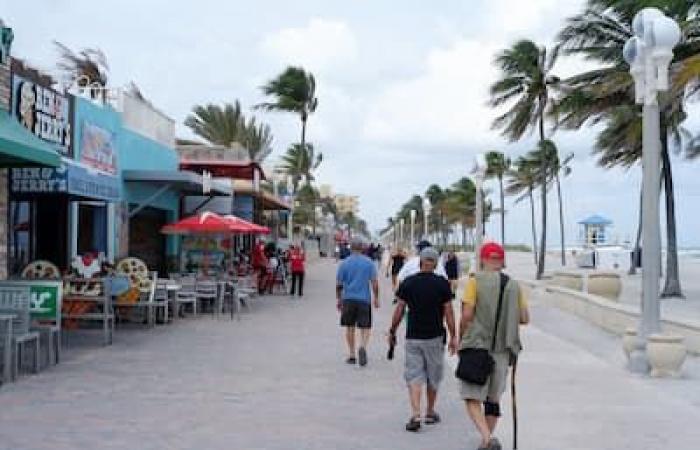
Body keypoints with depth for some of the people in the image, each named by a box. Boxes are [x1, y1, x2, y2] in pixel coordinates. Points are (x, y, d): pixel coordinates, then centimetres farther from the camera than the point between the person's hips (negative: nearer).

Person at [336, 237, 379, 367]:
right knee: (365, 327, 6)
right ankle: (363, 347, -21)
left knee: (350, 328, 12)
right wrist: (376, 299, 5)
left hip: (348, 299, 1)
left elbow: (338, 284, 1)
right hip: (364, 298, -1)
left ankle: (352, 355, 15)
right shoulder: (369, 263, -1)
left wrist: (339, 299, 12)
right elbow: (374, 282, -4)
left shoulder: (344, 263, -1)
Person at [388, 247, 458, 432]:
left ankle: (415, 415, -12)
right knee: (433, 376, 16)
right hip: (434, 337, 0)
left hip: (412, 337, 0)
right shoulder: (442, 284, -5)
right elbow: (448, 312, -5)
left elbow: (399, 310, -2)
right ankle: (430, 413, 27)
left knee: (414, 376, 2)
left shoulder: (407, 283, -3)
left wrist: (392, 331, 9)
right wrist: (453, 336, 2)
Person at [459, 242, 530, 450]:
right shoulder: (514, 285, 6)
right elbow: (524, 318, 6)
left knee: (472, 398, -1)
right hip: (503, 350, 4)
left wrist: (461, 338, 3)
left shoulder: (475, 281, -6)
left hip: (477, 346, -4)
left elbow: (467, 314, -12)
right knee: (493, 399, 17)